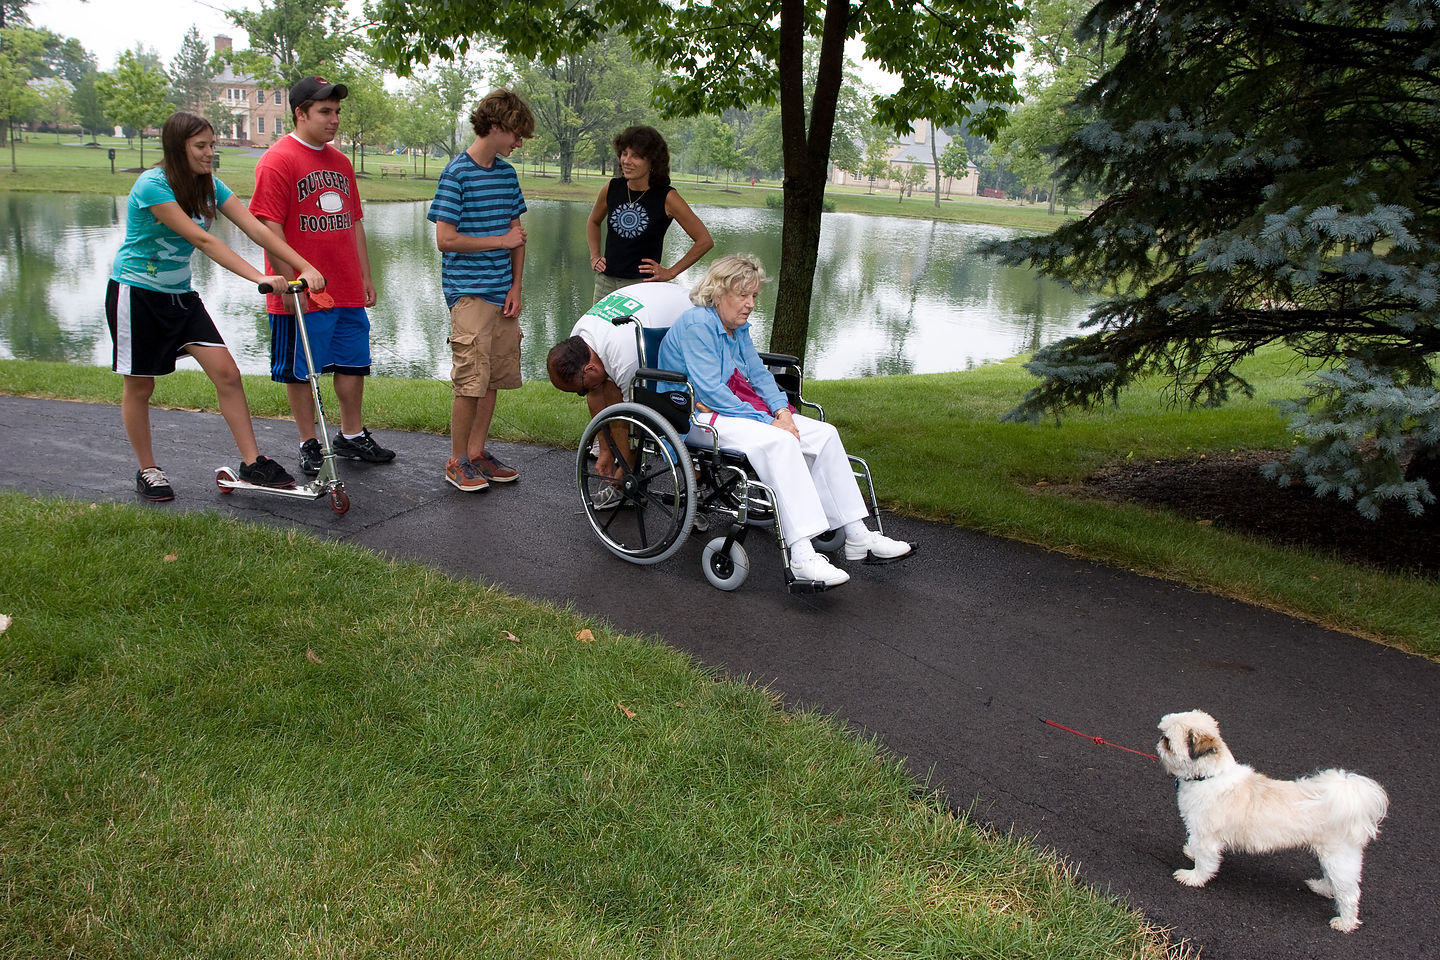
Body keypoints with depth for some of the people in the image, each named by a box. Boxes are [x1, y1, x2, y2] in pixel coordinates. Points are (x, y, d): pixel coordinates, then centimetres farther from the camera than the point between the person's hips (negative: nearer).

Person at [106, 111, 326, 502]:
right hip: (136, 293, -6)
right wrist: (259, 277, -36)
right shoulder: (151, 185, -21)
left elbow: (256, 229, -9)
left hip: (179, 294, 6)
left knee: (226, 371, -7)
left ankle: (252, 463, -3)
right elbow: (201, 239, -29)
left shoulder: (209, 186, 0)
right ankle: (147, 470, 21)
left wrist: (305, 267, -21)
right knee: (140, 383, 5)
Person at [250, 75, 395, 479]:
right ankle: (309, 445, 16)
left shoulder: (340, 162, 14)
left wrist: (365, 277, 16)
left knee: (353, 362, 13)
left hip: (348, 291, 7)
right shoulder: (277, 160, -9)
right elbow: (269, 227, -14)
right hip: (302, 293, -7)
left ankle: (352, 436, 28)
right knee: (301, 370, 4)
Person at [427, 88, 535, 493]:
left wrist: (515, 286, 4)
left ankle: (477, 451, 23)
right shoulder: (457, 173, -9)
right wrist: (501, 240, -6)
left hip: (503, 292, 7)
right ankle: (457, 462, 8)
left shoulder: (507, 172, 12)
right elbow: (445, 239, -13)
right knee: (471, 380, -5)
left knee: (496, 377, 10)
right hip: (469, 292, -7)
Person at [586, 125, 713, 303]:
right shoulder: (612, 188, 5)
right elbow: (593, 222, 27)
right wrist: (594, 256, 14)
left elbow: (705, 241, -5)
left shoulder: (667, 198, -8)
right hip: (605, 282, 4)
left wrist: (671, 273, -4)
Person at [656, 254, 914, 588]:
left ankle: (858, 538, -5)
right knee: (779, 442, -35)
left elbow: (759, 374, 15)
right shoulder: (697, 323, -15)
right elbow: (709, 390, -22)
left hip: (737, 409, 10)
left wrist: (781, 412, -6)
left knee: (824, 434, -5)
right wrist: (767, 422, -21)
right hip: (698, 416, -9)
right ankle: (802, 558, -42)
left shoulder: (737, 327, 14)